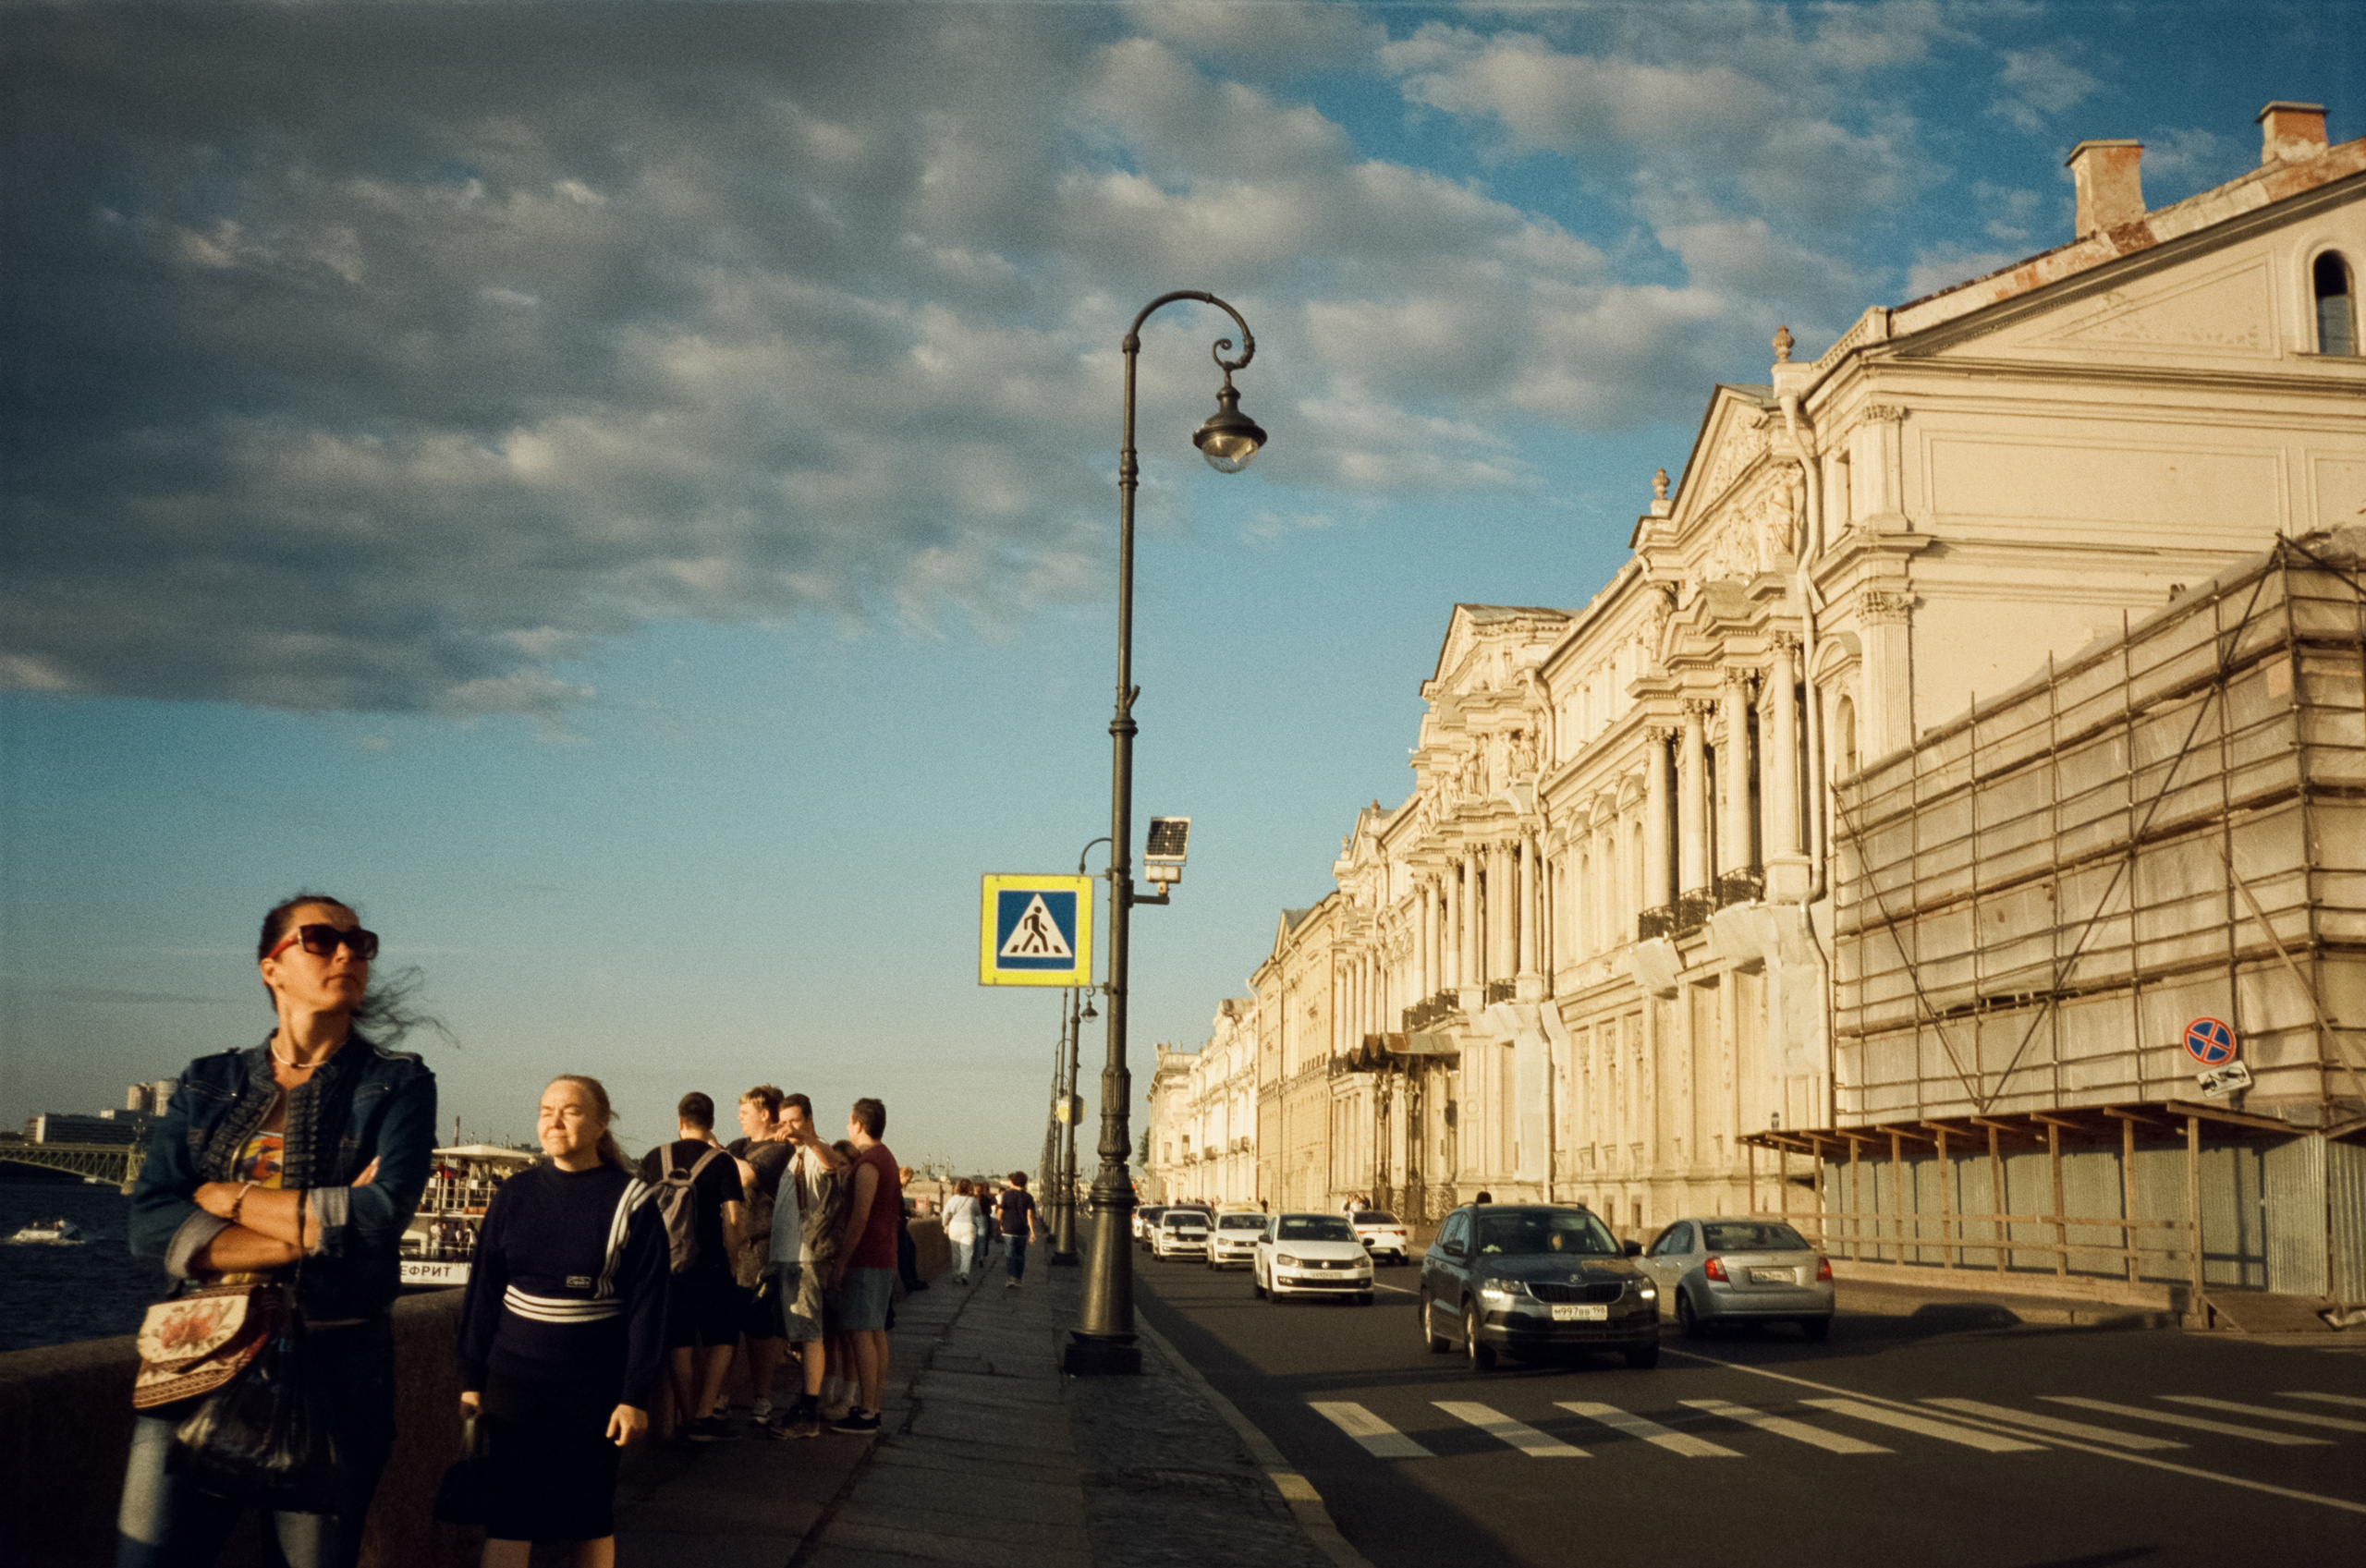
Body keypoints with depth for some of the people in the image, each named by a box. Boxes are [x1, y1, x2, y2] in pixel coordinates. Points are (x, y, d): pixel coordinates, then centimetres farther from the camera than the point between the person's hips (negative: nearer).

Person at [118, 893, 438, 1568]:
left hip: (333, 1370, -2)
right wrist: (319, 1226, -12)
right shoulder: (207, 1083, 10)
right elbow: (150, 1224, -4)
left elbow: (382, 1216, -14)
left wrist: (228, 1197, -6)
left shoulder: (397, 1084, 3)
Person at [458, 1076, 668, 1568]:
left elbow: (648, 1305, -7)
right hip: (514, 1379, 2)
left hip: (594, 1384, -2)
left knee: (591, 1514, 8)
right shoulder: (514, 1195, 3)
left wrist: (636, 1396, -10)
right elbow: (483, 1292, 8)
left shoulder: (631, 1200, -6)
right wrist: (471, 1378, 6)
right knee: (508, 1514, 0)